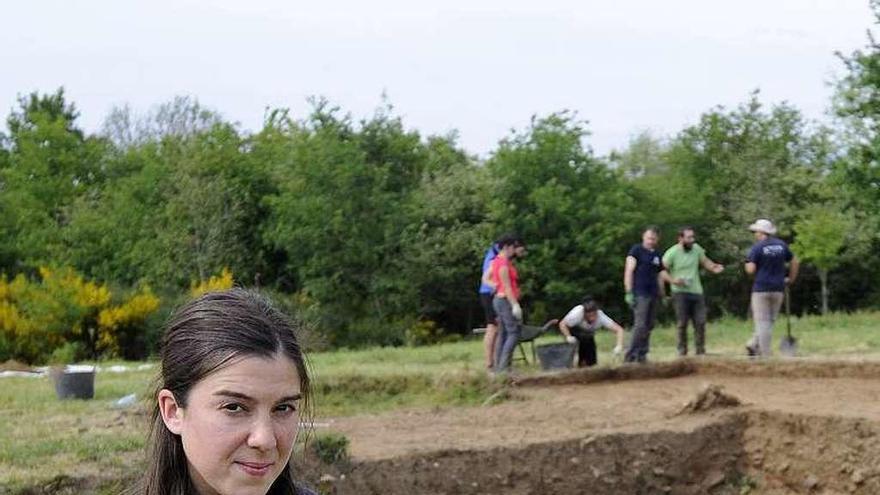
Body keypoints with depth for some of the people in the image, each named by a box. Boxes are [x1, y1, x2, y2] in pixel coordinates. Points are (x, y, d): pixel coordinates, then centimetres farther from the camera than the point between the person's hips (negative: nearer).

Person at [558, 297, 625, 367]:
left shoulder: (601, 317, -33)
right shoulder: (577, 314, -38)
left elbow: (619, 329, -33)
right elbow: (562, 324, -25)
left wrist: (619, 346, -47)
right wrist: (568, 337, -40)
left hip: (588, 333, 2)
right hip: (573, 330, -2)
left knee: (592, 362, -8)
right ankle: (582, 362, -11)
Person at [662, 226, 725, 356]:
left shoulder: (697, 249, 4)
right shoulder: (672, 253, -10)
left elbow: (705, 261, 19)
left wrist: (714, 267, 0)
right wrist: (672, 279, -23)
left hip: (697, 291, 4)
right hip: (680, 292, -4)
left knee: (700, 322, 2)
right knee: (682, 323, -1)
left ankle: (700, 351, 12)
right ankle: (682, 351, 9)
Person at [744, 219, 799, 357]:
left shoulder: (757, 247, -8)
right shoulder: (781, 245, 8)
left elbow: (750, 270, -12)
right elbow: (795, 263, 15)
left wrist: (748, 264, 9)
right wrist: (791, 279, 25)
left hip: (761, 288, -5)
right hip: (778, 289, 5)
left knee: (762, 322, -1)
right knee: (770, 320, 14)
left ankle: (766, 354, -2)